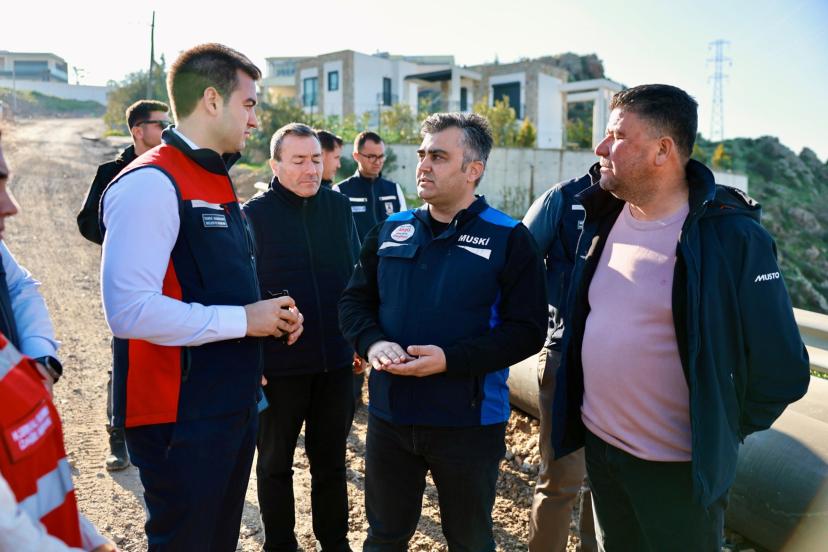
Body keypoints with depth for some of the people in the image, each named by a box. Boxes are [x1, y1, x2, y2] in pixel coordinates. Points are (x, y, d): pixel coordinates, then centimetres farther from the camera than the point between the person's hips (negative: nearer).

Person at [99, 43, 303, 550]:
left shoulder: (217, 181, 13)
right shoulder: (150, 183, -18)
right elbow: (131, 310, -28)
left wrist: (270, 316, 3)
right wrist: (243, 320, -19)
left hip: (233, 403, 9)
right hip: (180, 414, -9)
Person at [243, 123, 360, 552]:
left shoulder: (339, 206, 3)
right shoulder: (253, 214, -7)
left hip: (336, 360, 3)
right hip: (277, 365, -3)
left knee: (331, 459, 17)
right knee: (275, 461, 14)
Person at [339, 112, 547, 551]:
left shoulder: (510, 239, -7)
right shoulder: (389, 231, 6)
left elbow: (527, 330, -12)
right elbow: (354, 301, 9)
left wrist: (450, 359, -23)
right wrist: (373, 344, -13)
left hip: (469, 422, -3)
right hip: (388, 415, 4)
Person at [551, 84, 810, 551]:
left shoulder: (733, 236, -18)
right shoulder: (603, 218, 1)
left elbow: (783, 368, -13)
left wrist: (722, 433, -2)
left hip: (679, 469, -6)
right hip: (597, 445, 6)